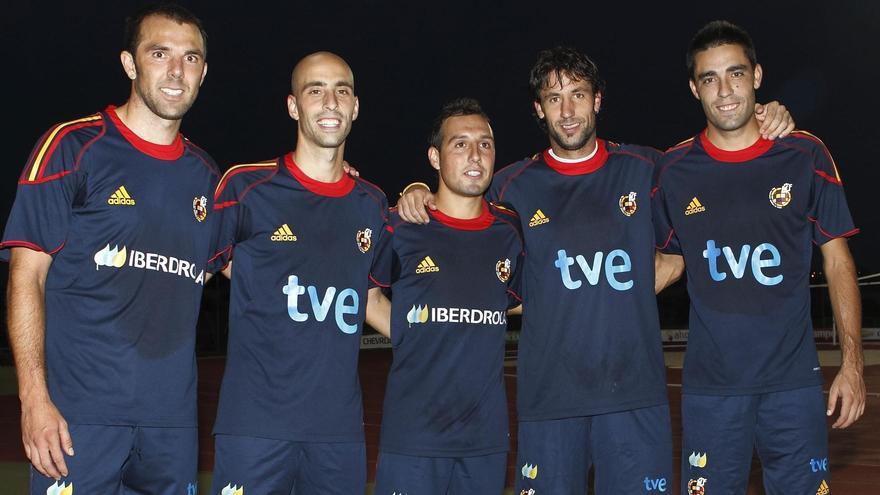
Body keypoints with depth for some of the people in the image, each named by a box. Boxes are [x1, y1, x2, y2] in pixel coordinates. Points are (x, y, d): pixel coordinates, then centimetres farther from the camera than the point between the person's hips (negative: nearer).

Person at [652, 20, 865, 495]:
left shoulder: (806, 156, -2)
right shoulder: (675, 170, 0)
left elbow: (837, 259, 2)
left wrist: (852, 362, -2)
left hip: (793, 379, 0)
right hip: (710, 384, 0)